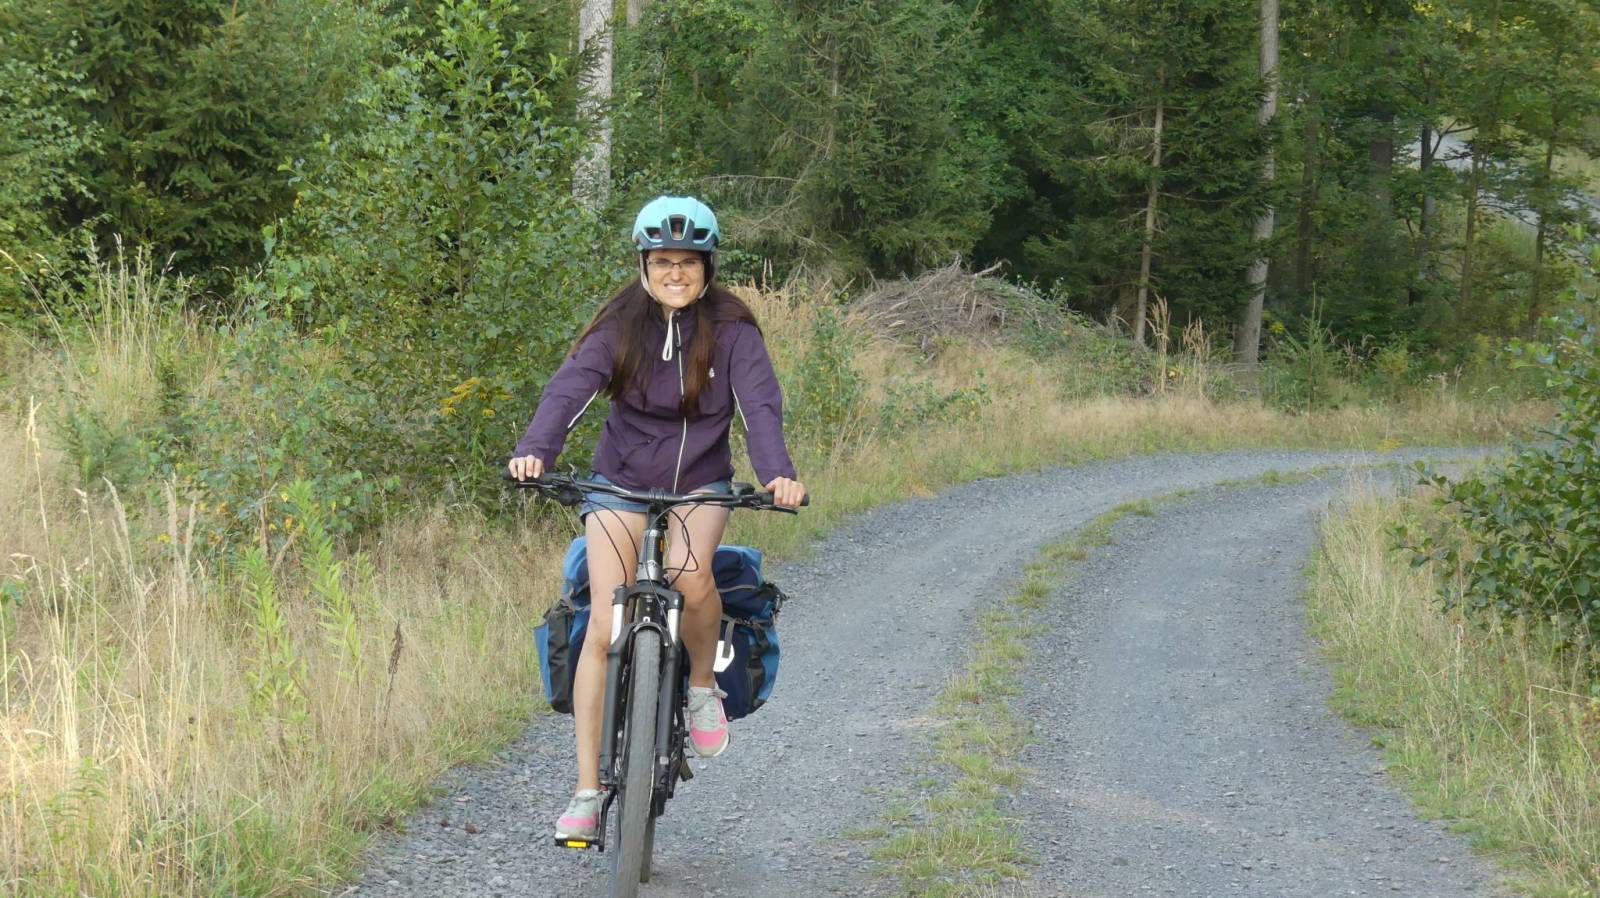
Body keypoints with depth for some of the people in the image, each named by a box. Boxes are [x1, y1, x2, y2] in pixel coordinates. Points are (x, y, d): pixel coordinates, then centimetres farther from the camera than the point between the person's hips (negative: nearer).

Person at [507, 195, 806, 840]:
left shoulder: (731, 328, -9)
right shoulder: (620, 324, -8)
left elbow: (759, 403, -21)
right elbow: (572, 385, -21)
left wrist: (777, 472, -40)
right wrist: (535, 450, -40)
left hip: (699, 481, 0)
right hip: (622, 481, 1)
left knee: (690, 572, -32)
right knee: (603, 629, -11)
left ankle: (702, 685, -1)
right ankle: (587, 791, -5)